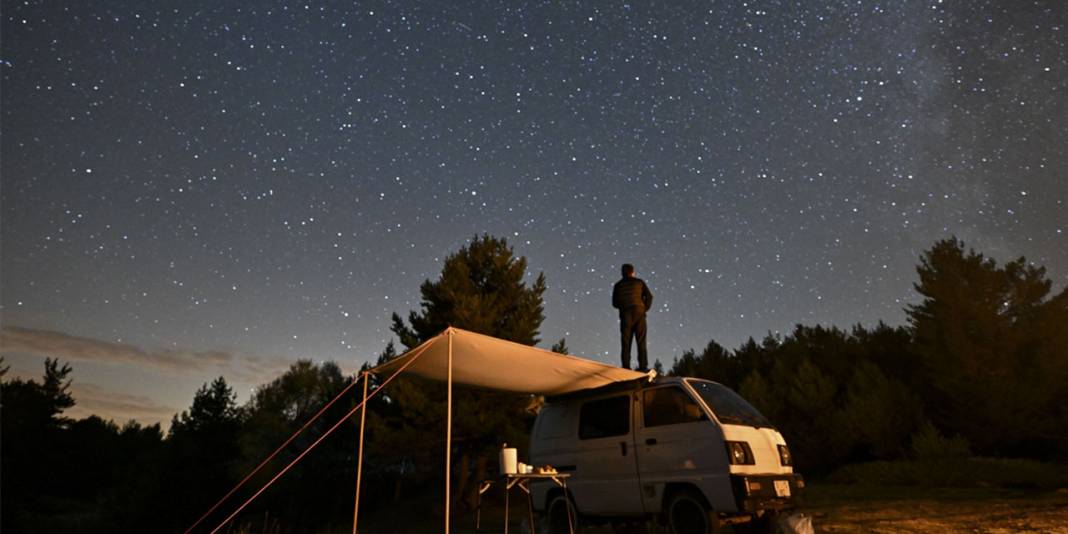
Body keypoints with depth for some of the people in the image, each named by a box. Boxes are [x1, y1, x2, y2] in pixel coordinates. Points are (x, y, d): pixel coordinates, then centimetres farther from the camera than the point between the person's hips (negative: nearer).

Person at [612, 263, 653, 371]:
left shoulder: (618, 285, 9)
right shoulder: (639, 282, 6)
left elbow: (615, 303, 8)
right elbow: (649, 296, -4)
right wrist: (645, 309, 7)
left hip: (625, 316, 1)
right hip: (639, 314, -1)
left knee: (626, 343, 2)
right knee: (641, 341, 0)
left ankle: (626, 368, -5)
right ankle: (643, 366, -8)